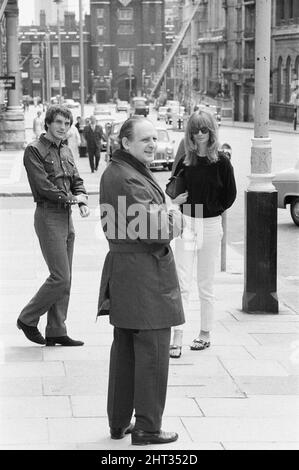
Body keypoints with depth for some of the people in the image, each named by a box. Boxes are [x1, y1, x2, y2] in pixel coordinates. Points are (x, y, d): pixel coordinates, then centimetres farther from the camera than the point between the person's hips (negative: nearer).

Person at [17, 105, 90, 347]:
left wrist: (83, 201, -3)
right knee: (60, 277, -10)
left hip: (67, 217, 8)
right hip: (48, 216, -8)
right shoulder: (34, 150, -8)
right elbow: (43, 186, -16)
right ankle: (28, 318, 7)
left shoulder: (66, 151, 16)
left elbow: (77, 181, 17)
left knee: (65, 279, 8)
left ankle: (56, 332, 14)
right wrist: (70, 198, -10)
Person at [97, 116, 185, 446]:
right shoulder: (130, 179, -19)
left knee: (124, 350, 17)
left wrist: (164, 217, 4)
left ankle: (118, 422, 25)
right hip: (145, 273, -10)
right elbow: (154, 230, -22)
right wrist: (174, 221, -3)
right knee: (152, 351, -2)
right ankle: (146, 428, 4)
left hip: (120, 268, 10)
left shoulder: (112, 172, 13)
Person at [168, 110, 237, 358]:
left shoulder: (221, 161, -4)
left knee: (206, 284, 9)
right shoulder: (185, 161, 3)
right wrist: (176, 199, -3)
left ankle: (205, 333, 22)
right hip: (186, 224, 2)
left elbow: (230, 194, 2)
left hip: (211, 225, -1)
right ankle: (177, 338, -8)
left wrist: (214, 210, -1)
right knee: (182, 284, -6)